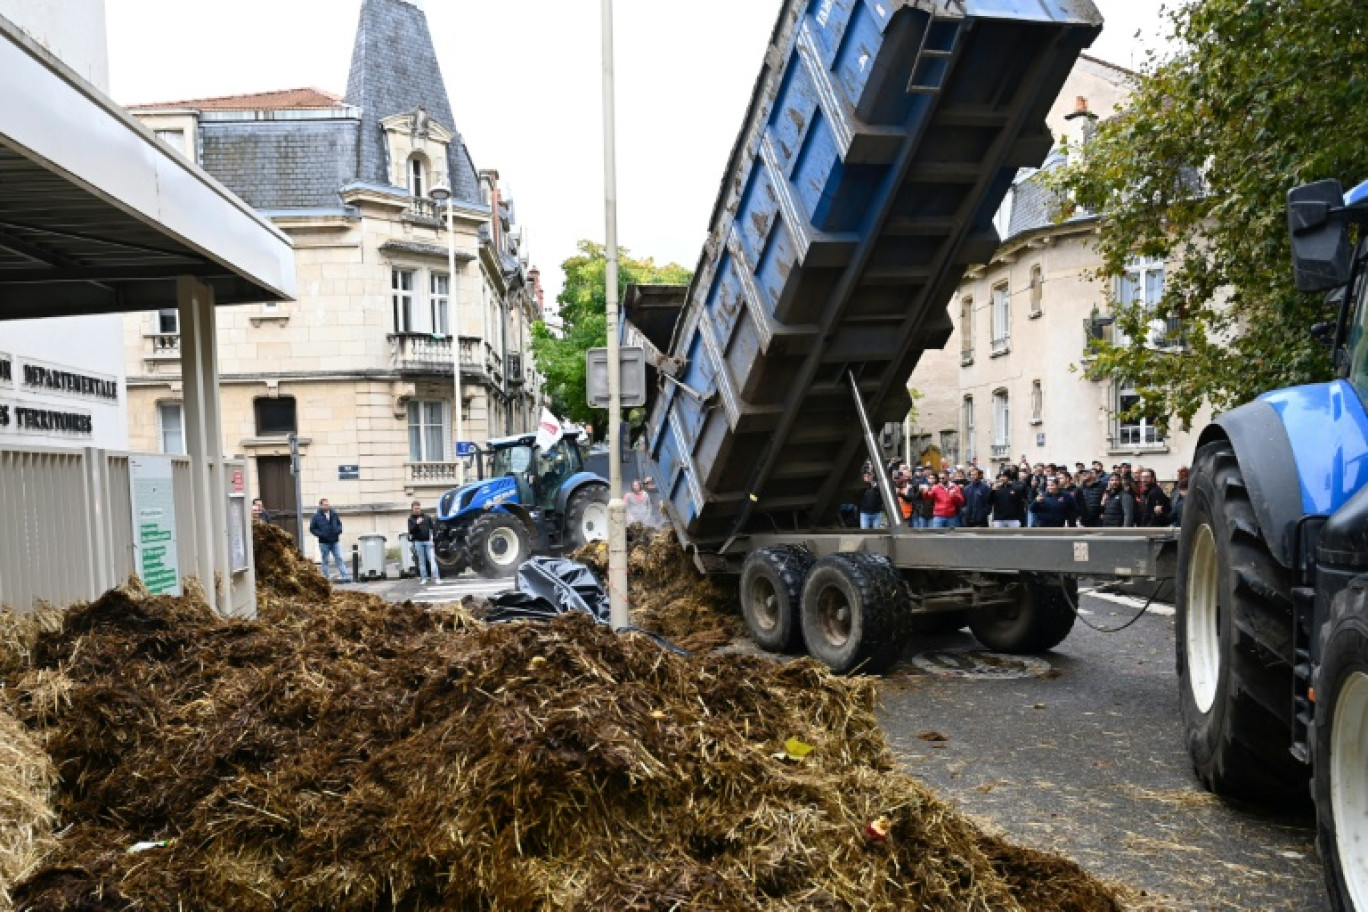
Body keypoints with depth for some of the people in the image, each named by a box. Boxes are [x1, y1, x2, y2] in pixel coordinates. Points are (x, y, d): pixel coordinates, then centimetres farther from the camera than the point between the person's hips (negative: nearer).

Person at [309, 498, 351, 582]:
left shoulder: (334, 514, 5)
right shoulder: (316, 516, -4)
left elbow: (339, 523, 17)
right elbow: (312, 529, 0)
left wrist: (339, 530, -4)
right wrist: (320, 534, -14)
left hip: (335, 541, 2)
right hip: (323, 543, -2)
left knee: (339, 559, -1)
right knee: (324, 561, 7)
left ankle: (345, 576, -3)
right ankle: (326, 578, 14)